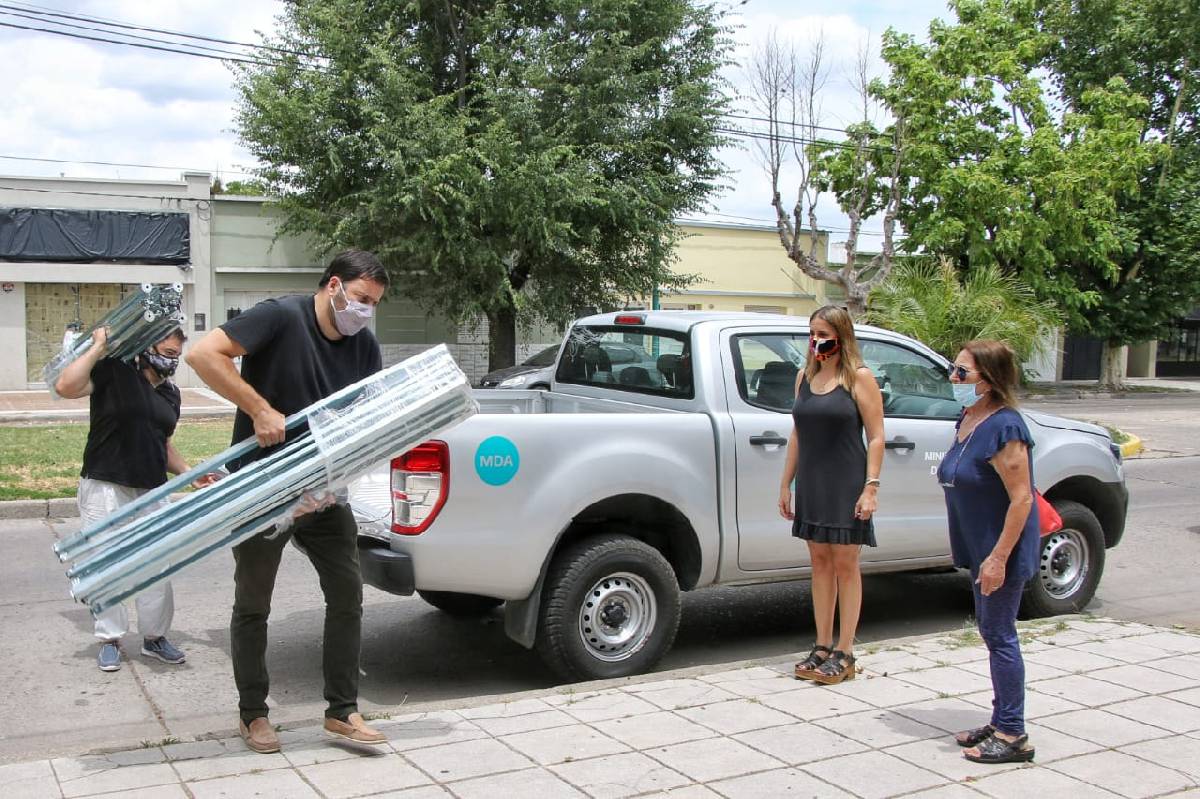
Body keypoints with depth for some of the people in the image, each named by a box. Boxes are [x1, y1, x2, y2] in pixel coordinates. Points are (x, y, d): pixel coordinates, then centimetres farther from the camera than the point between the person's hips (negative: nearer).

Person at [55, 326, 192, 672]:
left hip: (151, 492, 5)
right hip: (105, 488, -5)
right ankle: (110, 640, 16)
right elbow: (65, 387, -23)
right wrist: (99, 347, -19)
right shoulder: (114, 372, -7)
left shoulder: (170, 393, 13)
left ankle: (154, 636, 20)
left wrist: (188, 473, 7)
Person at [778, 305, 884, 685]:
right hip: (811, 484, 5)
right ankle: (822, 647, 18)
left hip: (847, 483, -5)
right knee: (820, 562, 10)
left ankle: (844, 653, 8)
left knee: (845, 564, 1)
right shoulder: (805, 377, 10)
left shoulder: (859, 378, -5)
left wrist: (871, 487, -15)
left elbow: (876, 437, -8)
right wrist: (786, 483, 12)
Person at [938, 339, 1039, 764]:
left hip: (1001, 551, -9)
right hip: (980, 548, 9)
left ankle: (1013, 736, 7)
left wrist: (998, 557, -24)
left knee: (999, 634, -2)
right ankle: (1001, 723, 27)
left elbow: (1022, 498, -23)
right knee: (992, 632, 15)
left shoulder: (1004, 427, -21)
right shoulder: (969, 420, 7)